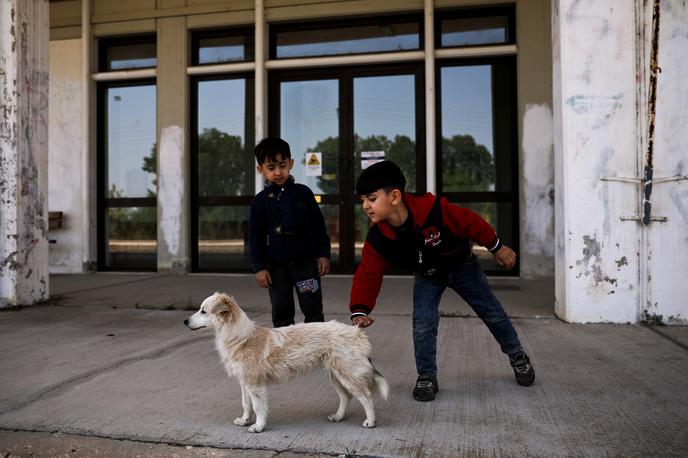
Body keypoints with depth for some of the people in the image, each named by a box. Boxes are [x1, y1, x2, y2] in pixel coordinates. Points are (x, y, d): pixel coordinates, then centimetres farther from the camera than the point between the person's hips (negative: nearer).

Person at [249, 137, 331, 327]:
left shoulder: (303, 193, 1)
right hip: (277, 265, 1)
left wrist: (323, 254, 1)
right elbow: (255, 237, 2)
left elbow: (319, 225, 5)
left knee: (312, 308, 1)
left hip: (305, 261, -1)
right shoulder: (260, 201, 0)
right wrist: (259, 267, -3)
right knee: (281, 312, 9)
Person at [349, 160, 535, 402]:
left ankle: (517, 355, 37)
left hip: (462, 266, -1)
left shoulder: (434, 209, -41)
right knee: (423, 322, -15)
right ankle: (426, 376, 6)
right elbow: (367, 275, -21)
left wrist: (497, 248, -11)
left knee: (492, 312, 12)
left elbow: (471, 223, -25)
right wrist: (359, 311, -35)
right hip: (428, 276, 2)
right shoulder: (378, 239, -28)